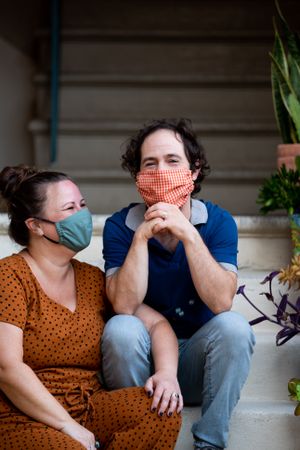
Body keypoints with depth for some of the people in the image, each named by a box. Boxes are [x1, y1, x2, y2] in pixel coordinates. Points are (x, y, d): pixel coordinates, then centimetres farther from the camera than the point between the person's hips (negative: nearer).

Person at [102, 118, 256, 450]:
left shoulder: (218, 222, -7)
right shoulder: (119, 226, -7)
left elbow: (221, 302, -21)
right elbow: (124, 306, -19)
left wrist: (188, 234, -29)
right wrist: (142, 236, -26)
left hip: (196, 361, 1)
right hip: (142, 360, 0)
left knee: (234, 326, -27)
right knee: (120, 329, -30)